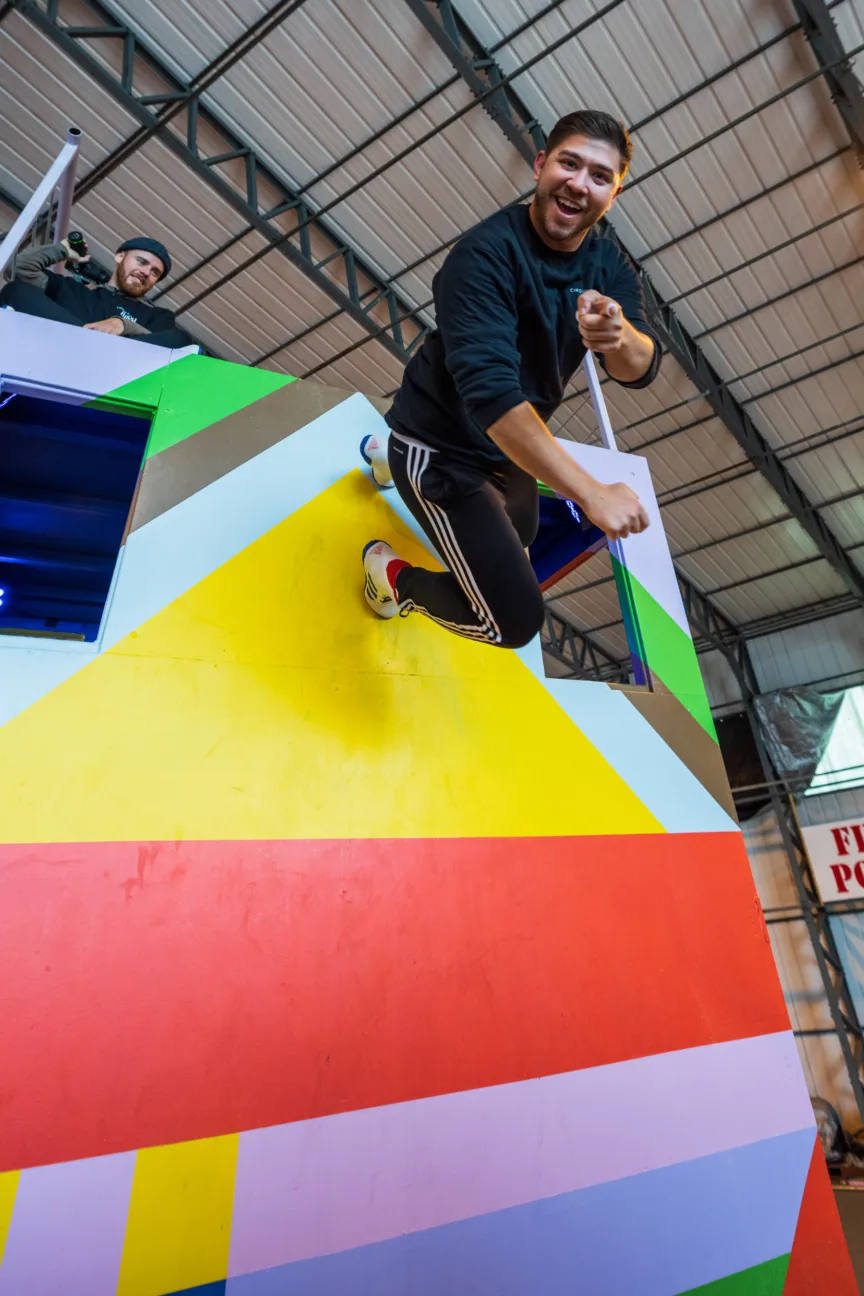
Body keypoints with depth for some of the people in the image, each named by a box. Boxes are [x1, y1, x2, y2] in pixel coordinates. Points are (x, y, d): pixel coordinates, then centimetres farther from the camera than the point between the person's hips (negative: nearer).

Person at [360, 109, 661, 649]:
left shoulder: (609, 268, -3)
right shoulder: (488, 254, -25)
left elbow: (640, 368, -16)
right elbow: (491, 392, -37)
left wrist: (618, 337, -41)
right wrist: (591, 493, -43)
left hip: (512, 447, 8)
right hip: (442, 450, -8)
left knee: (517, 545, 34)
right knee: (516, 619, -12)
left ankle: (393, 458, 46)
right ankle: (393, 576, 16)